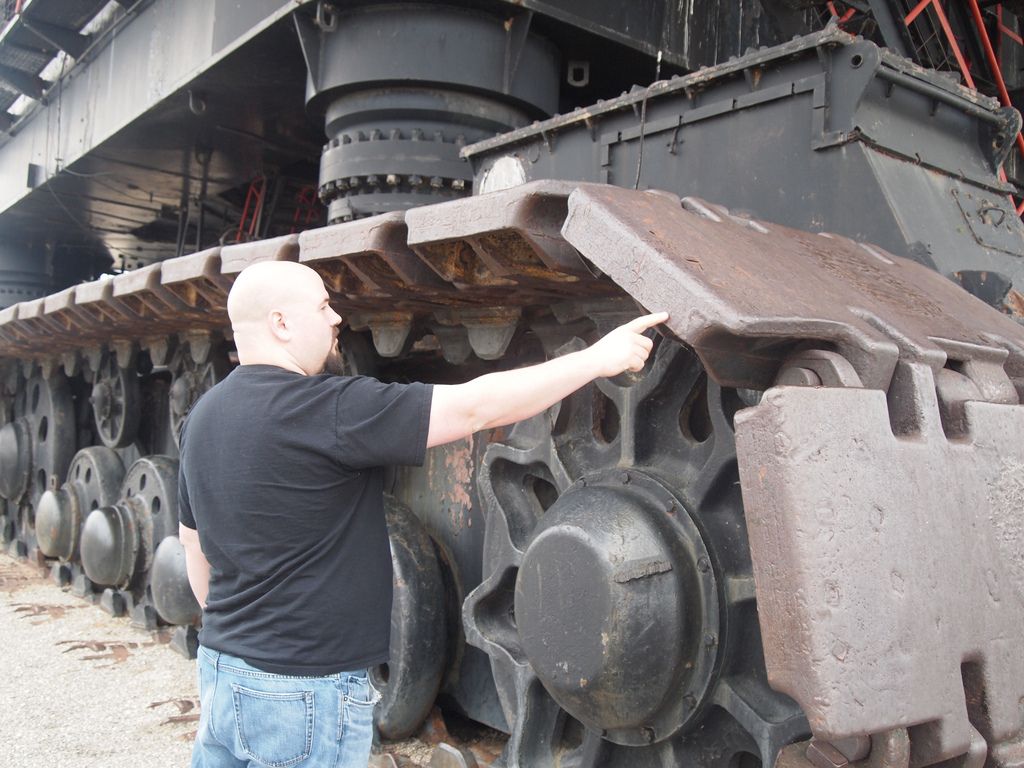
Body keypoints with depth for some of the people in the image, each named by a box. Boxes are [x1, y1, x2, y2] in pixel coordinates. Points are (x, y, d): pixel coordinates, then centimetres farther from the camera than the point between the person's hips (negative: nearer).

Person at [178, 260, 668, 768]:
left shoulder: (203, 417, 6)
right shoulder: (325, 408, -22)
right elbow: (473, 407, -22)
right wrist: (597, 359, -14)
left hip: (220, 667, 9)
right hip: (305, 688, -9)